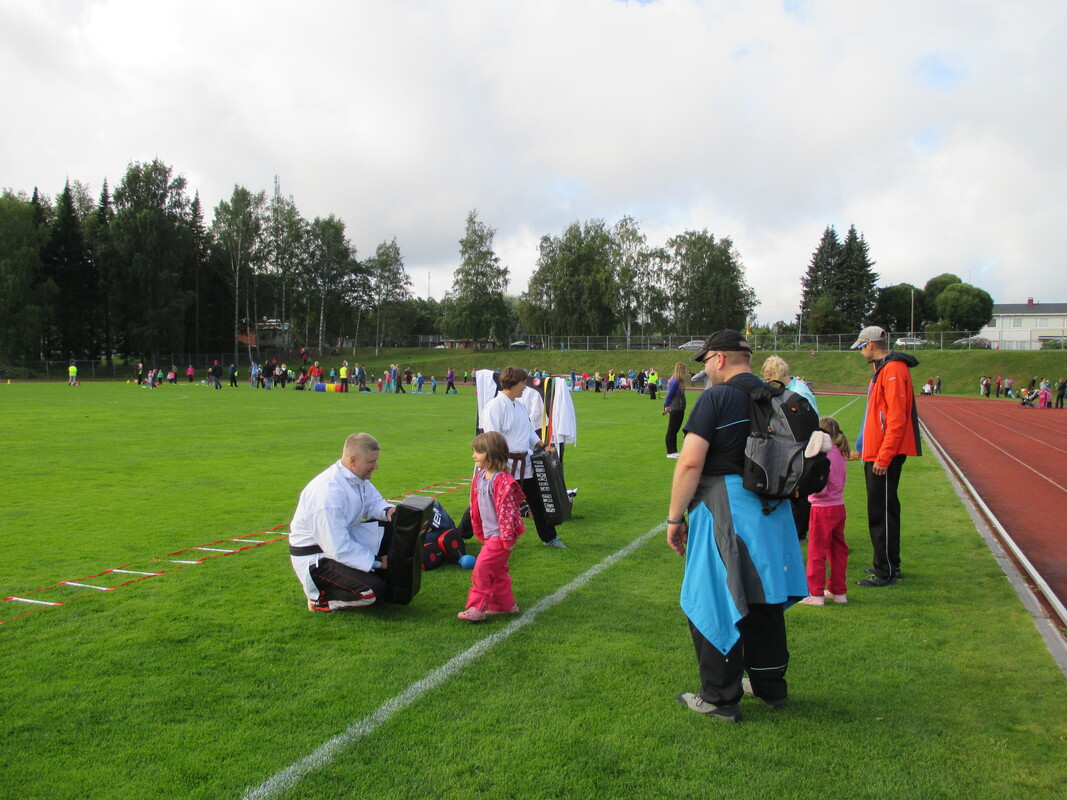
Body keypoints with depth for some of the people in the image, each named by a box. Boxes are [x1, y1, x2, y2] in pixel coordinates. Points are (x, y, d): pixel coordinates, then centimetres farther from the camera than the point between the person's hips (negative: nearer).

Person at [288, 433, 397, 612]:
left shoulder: (356, 476, -6)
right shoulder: (328, 493, -33)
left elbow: (373, 502, 11)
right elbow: (339, 549, -31)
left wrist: (387, 510, -14)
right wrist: (377, 562, -21)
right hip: (316, 556, -9)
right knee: (372, 590, -26)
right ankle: (320, 597, -2)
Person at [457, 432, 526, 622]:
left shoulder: (502, 481, -23)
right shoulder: (480, 476, 6)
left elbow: (507, 511, -22)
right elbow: (476, 506, 15)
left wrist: (507, 538, -19)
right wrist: (480, 532, 18)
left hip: (500, 535, -9)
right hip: (489, 534, 9)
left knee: (483, 567, -9)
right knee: (497, 570, 17)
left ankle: (477, 608, -1)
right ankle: (506, 604, 30)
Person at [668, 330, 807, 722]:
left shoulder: (716, 397, -12)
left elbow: (690, 462, -18)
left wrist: (675, 517, -11)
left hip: (724, 511, -8)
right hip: (772, 511, 8)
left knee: (711, 602, 3)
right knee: (763, 597, 18)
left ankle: (720, 699, 12)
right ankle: (770, 686, 32)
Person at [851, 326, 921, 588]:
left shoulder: (893, 370, -15)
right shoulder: (881, 369, 18)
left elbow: (897, 418, -21)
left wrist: (884, 457, -22)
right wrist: (864, 448, 22)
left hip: (885, 455, -10)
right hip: (876, 454, 10)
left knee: (881, 512, -5)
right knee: (881, 510, 15)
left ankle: (886, 571, 2)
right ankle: (887, 565, 25)